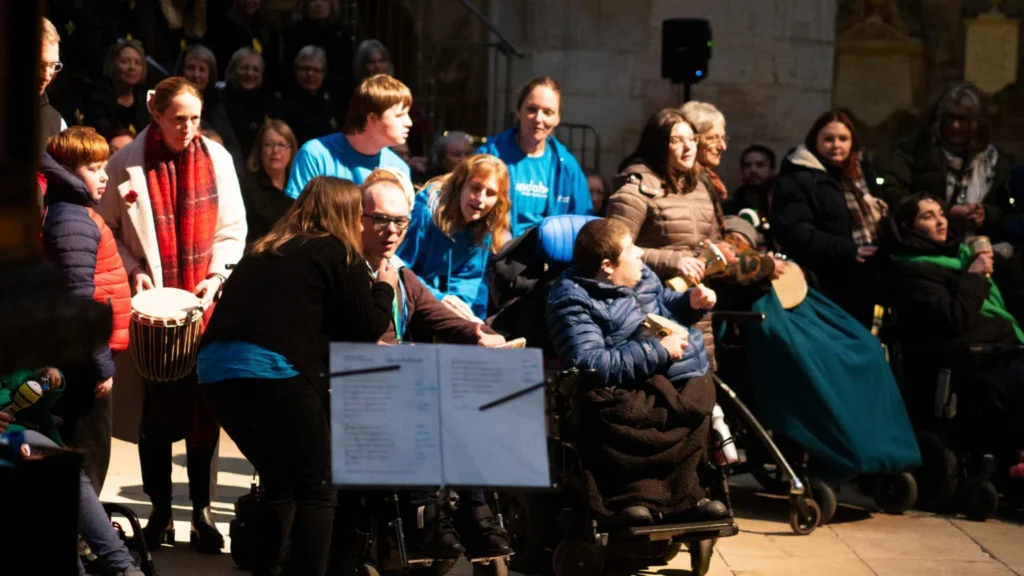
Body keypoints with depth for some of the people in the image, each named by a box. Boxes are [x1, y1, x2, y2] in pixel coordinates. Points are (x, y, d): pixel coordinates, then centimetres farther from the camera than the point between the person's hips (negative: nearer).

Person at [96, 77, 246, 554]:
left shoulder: (217, 159, 2)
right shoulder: (126, 164, -3)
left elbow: (232, 230, 5)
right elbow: (106, 229, 5)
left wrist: (217, 277, -7)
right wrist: (132, 269, -9)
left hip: (205, 305, 1)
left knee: (204, 407, 2)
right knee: (155, 407, 2)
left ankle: (202, 510, 11)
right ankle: (160, 510, 14)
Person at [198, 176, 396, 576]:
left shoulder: (264, 252, 24)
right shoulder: (339, 254, 6)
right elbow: (366, 329, 6)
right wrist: (385, 287, 22)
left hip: (216, 367, 7)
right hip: (272, 371, -7)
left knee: (279, 481, 22)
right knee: (317, 487, 4)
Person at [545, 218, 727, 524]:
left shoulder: (640, 275, 17)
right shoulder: (572, 302, -9)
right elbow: (591, 364, -23)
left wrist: (690, 301, 16)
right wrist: (658, 351, -21)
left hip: (686, 376, 7)